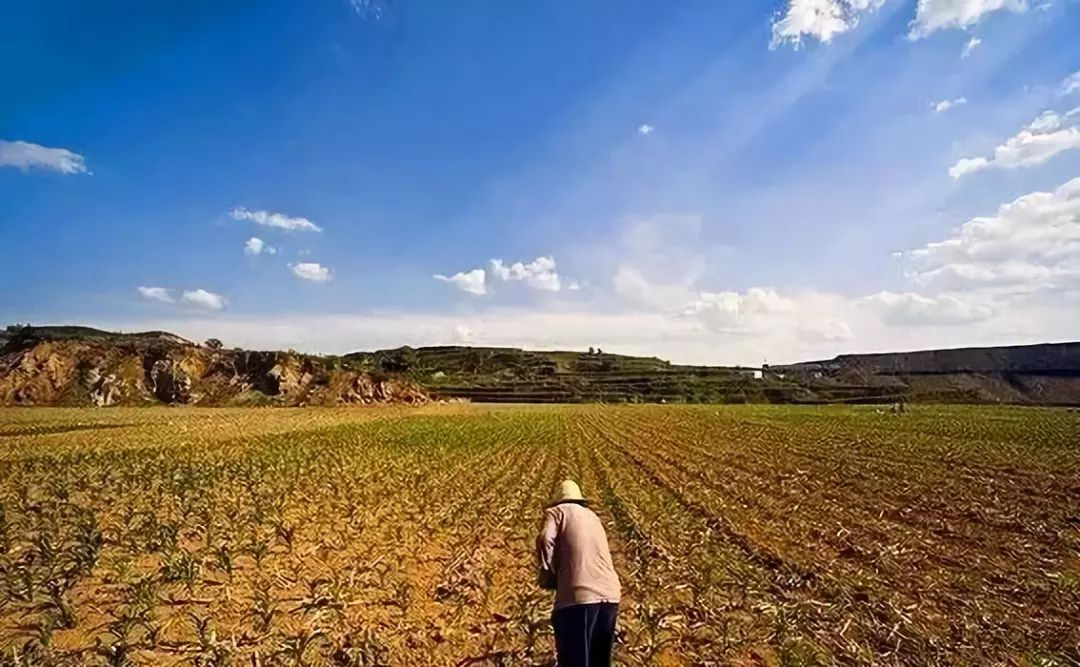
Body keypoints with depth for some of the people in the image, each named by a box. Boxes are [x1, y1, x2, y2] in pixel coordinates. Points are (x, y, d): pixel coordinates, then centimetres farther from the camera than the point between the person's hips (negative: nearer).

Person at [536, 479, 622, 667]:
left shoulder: (557, 511, 9)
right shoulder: (592, 517, 27)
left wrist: (550, 577, 4)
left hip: (578, 596, -6)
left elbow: (545, 541, -9)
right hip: (609, 595, 7)